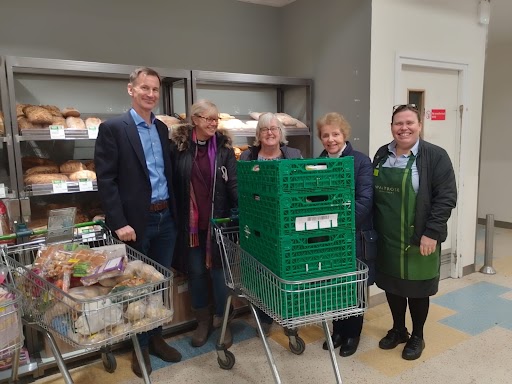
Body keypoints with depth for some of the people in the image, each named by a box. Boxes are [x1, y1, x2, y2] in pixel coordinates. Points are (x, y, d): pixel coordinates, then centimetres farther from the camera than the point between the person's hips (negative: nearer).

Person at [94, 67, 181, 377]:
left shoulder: (162, 128, 12)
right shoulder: (113, 128, -7)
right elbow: (106, 180, -11)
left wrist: (175, 212, 9)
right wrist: (119, 223, -16)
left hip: (166, 219, 6)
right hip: (137, 222, -5)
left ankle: (157, 338, 33)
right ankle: (139, 346, 27)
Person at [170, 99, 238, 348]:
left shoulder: (223, 146, -1)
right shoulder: (178, 146, -2)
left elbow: (233, 183, -7)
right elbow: (171, 181, 0)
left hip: (217, 220, 0)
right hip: (190, 221, 1)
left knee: (218, 269, 7)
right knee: (196, 271, 11)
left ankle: (222, 320, 27)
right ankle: (203, 320, 30)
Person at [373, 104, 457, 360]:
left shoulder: (435, 156, -9)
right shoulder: (382, 155, 6)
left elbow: (446, 197, -13)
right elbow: (372, 195, 11)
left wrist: (431, 233, -18)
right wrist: (371, 229, 7)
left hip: (419, 239, -4)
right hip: (387, 239, 5)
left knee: (417, 289, 10)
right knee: (392, 286, 16)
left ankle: (417, 336, 32)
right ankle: (398, 330, 38)